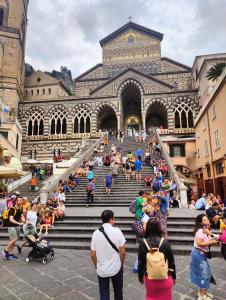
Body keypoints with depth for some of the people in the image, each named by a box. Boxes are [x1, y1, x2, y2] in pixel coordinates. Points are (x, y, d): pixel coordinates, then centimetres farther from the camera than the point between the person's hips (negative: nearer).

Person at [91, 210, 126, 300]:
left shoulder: (96, 233, -10)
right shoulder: (117, 231, -16)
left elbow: (93, 254, -4)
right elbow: (122, 252, -13)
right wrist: (121, 263, 6)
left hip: (101, 269, 1)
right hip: (116, 267, -1)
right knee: (118, 291, 23)